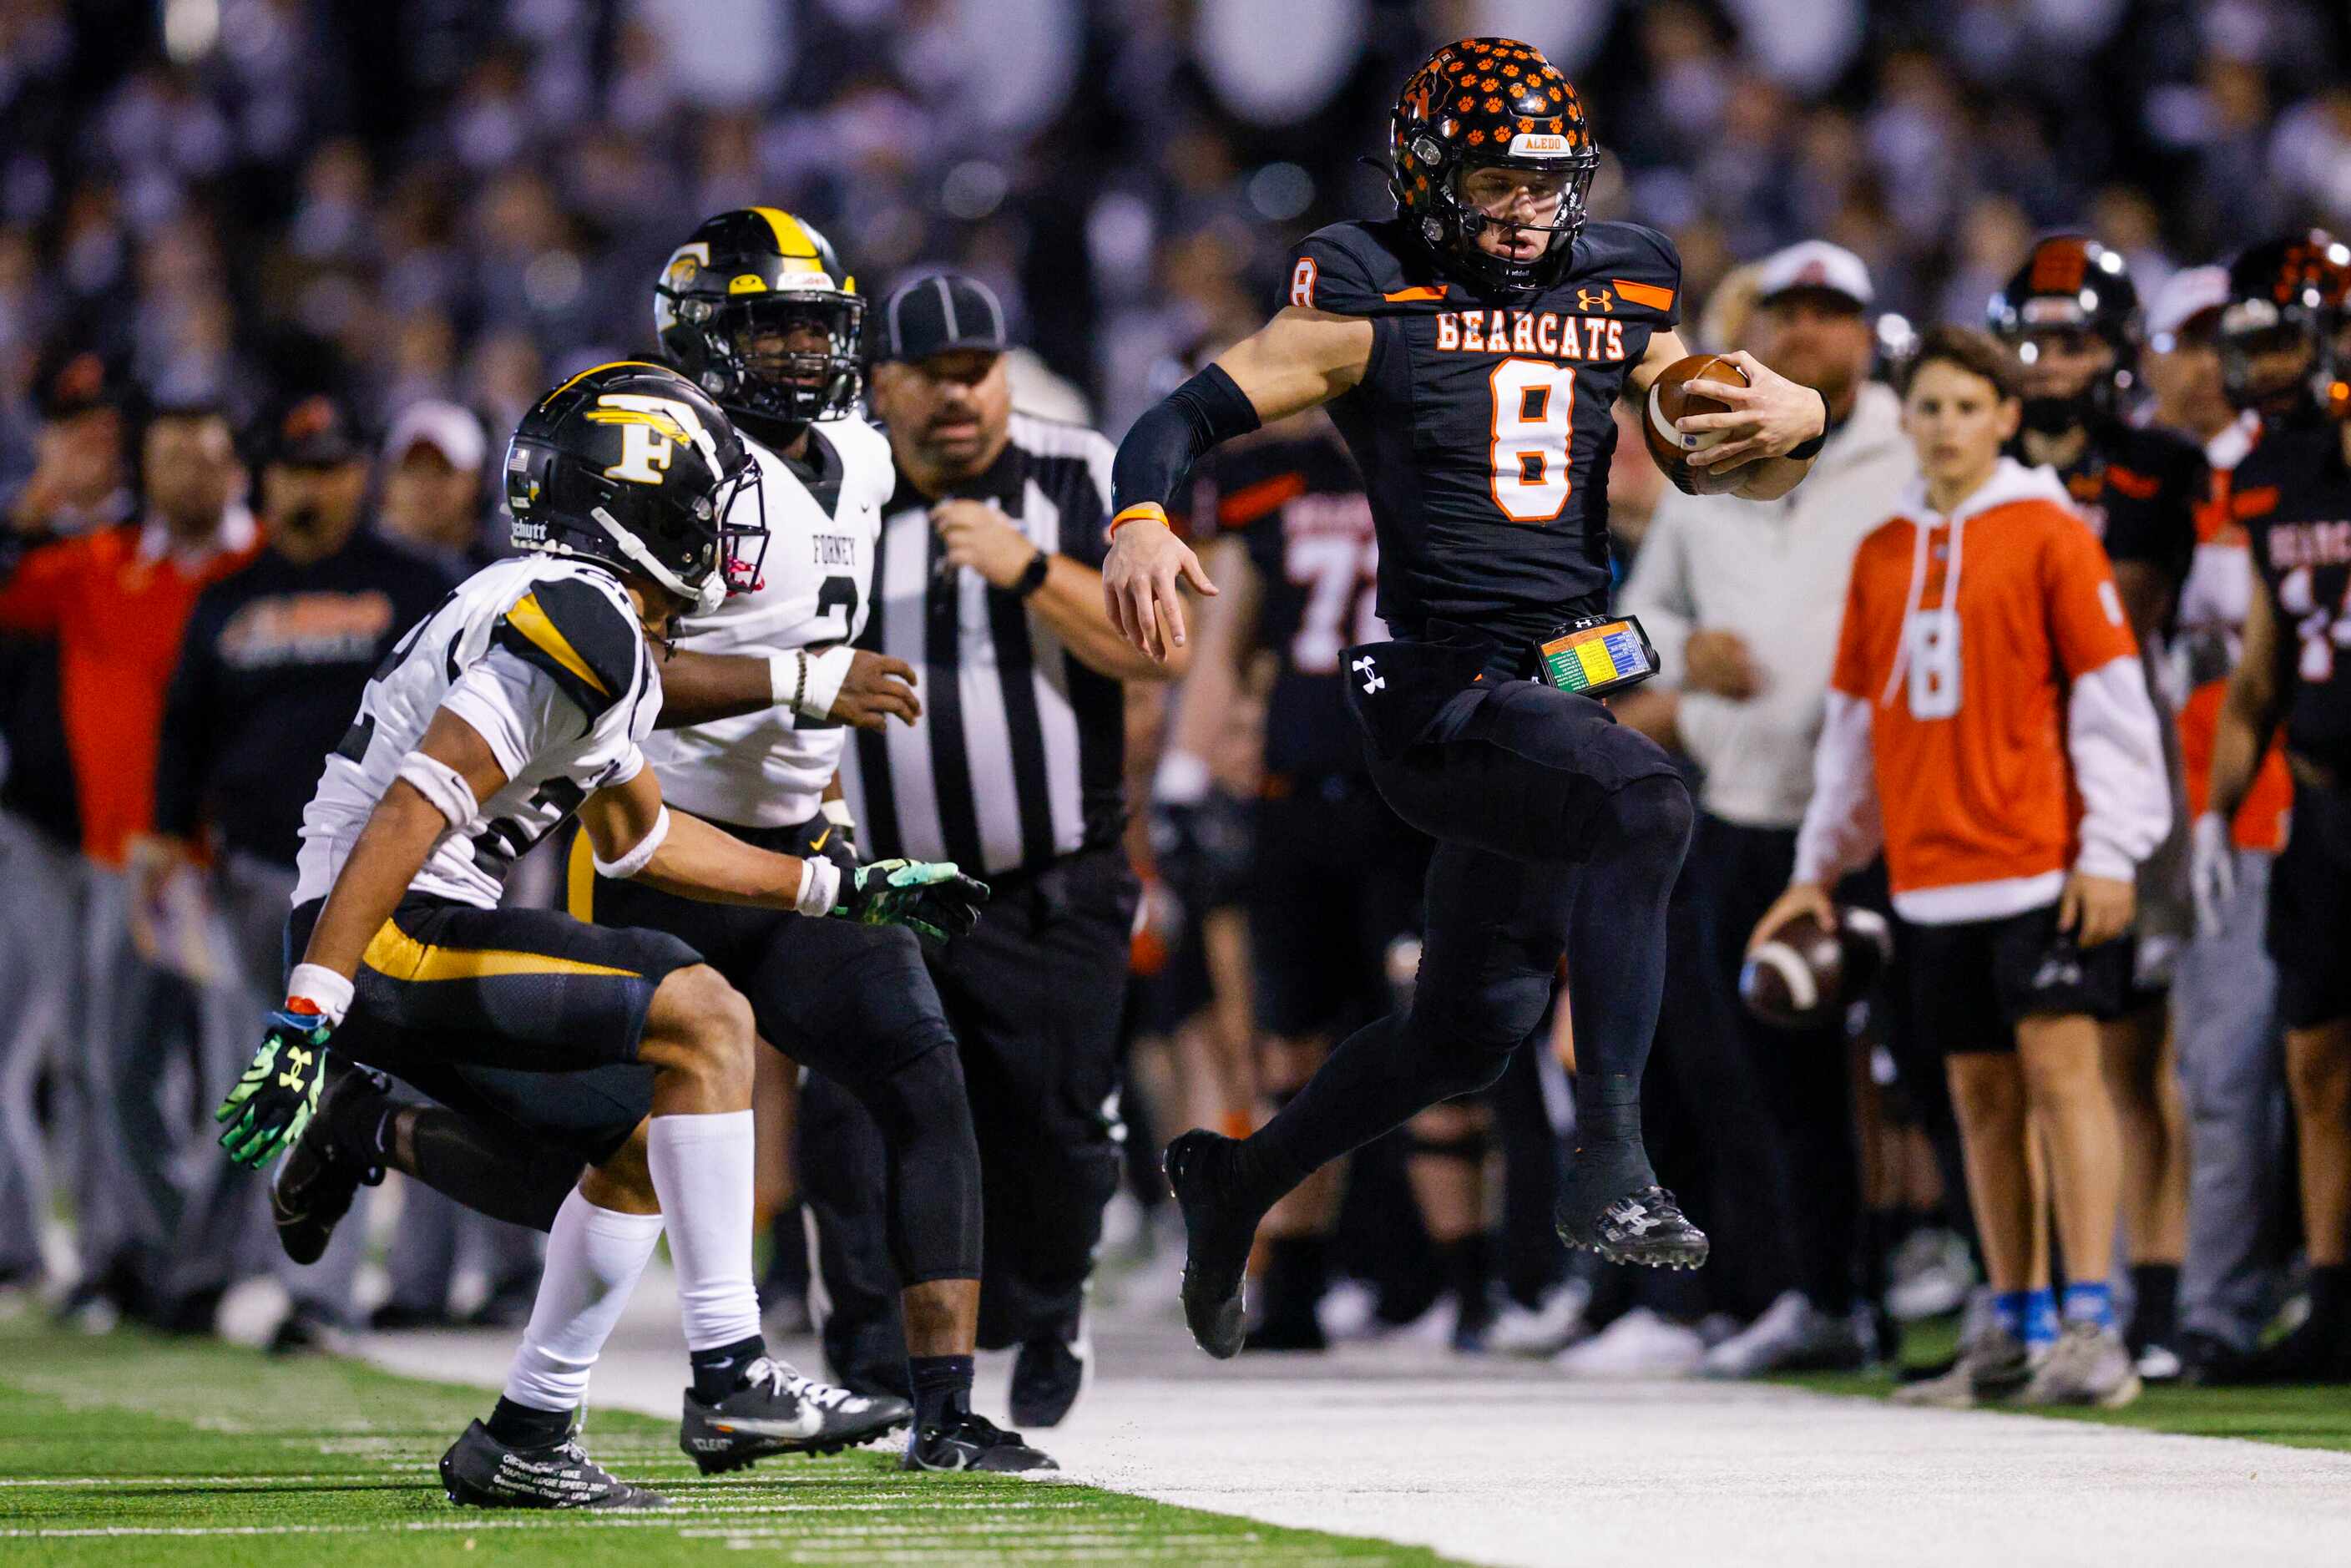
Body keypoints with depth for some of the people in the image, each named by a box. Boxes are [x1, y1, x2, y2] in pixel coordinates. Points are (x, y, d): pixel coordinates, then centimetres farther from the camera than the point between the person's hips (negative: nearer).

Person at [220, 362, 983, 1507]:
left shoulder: (599, 627, 17)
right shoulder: (580, 620, -15)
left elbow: (639, 836, 30)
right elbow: (413, 812, -23)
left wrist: (848, 889, 32)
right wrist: (308, 1017, -29)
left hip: (416, 943, 10)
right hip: (390, 939, -10)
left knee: (638, 1154, 12)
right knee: (703, 1017, -16)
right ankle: (729, 1384, -17)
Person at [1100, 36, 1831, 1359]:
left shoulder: (1616, 307, 12)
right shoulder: (1375, 306, -4)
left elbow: (1752, 473, 20)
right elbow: (1189, 415, -8)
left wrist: (1801, 423, -4)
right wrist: (1141, 520, -28)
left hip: (1564, 685, 7)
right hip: (1448, 690, -7)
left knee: (1474, 1025, 16)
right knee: (1643, 806, -32)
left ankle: (1240, 1181, 37)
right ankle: (1610, 1162, -31)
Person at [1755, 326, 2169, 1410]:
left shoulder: (2049, 536, -2)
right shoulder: (1882, 556, 13)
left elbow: (2111, 697, -5)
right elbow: (1855, 720, 20)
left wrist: (2110, 852, -11)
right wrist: (1820, 866, 18)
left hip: (2040, 860, -5)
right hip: (1930, 866, 5)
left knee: (2059, 1068, -11)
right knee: (1981, 1093, 8)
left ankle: (2091, 1330, -15)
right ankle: (2006, 1335, 12)